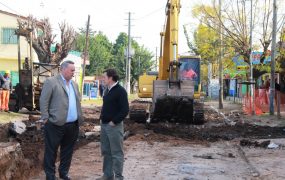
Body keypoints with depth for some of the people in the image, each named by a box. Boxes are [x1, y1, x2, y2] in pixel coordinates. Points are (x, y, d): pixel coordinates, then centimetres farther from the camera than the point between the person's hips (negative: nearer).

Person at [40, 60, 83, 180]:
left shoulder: (74, 84, 16)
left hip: (73, 125, 7)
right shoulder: (51, 82, -6)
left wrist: (79, 118, 11)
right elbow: (43, 100, -9)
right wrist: (46, 118, -12)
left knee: (68, 151, 14)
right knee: (51, 151, 4)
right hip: (56, 124, -6)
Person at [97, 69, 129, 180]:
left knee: (116, 153, -1)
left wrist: (114, 121, -16)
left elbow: (125, 110, -18)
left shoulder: (120, 91, -13)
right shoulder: (107, 90, 13)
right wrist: (102, 118, 12)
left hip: (114, 126, -8)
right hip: (104, 125, 9)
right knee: (106, 152, 14)